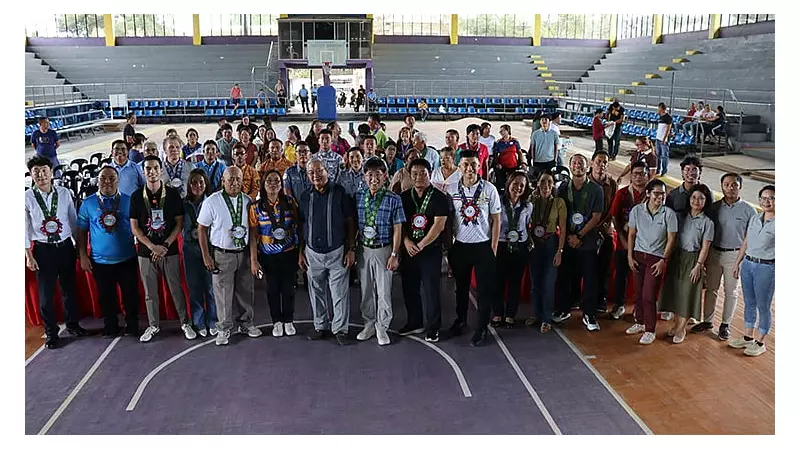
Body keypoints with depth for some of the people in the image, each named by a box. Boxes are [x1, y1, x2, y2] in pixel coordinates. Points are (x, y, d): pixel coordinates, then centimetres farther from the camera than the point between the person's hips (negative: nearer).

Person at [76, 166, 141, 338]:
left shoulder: (128, 201, -1)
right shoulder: (88, 203, 0)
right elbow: (82, 231, 3)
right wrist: (83, 256, -1)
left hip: (126, 259, 0)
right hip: (100, 261, 0)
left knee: (131, 294, 8)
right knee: (105, 296, 12)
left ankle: (132, 326, 26)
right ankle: (110, 327, 30)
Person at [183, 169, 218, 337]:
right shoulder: (184, 204, 4)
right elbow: (180, 227, 8)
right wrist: (192, 234, -6)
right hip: (190, 249, 2)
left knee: (211, 286, 3)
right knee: (194, 287, 6)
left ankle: (212, 322, 17)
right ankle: (199, 323, 19)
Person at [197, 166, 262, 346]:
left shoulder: (247, 201, 2)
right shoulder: (212, 202, -9)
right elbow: (202, 229, -3)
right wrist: (206, 256, -5)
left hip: (244, 252, 3)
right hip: (222, 255, -3)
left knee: (245, 291, 12)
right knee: (223, 293, 3)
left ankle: (246, 323, 29)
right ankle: (224, 328, 18)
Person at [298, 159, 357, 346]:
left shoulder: (340, 193, -6)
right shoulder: (305, 197, 6)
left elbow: (350, 222, -4)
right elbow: (302, 225, 12)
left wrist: (351, 249, -8)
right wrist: (300, 252, 8)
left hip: (337, 252, -4)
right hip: (313, 253, 4)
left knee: (340, 293, 1)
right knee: (316, 293, 13)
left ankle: (340, 329, 13)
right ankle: (320, 326, 27)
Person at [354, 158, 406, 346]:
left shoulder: (393, 199, -9)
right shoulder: (358, 197, 0)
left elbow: (397, 229, -7)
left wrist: (394, 254, -10)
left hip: (383, 250, -3)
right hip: (363, 249, 3)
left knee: (383, 291, 4)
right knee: (366, 290, 13)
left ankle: (382, 327, 19)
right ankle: (369, 324, 29)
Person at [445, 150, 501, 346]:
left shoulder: (489, 189, -5)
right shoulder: (452, 190, -1)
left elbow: (496, 220, -1)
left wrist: (493, 248, -4)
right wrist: (447, 246, 2)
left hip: (483, 246, -2)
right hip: (460, 245, 2)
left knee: (485, 288, 4)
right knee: (461, 286, 16)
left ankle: (482, 328, 16)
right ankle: (460, 319, 34)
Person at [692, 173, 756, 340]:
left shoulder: (748, 211, -5)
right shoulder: (714, 207, 0)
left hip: (734, 255, -2)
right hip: (714, 253, 2)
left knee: (730, 292, 9)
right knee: (711, 289, 11)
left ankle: (725, 325, 22)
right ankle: (707, 321, 23)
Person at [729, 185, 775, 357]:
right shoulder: (754, 219, 8)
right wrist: (737, 263, 16)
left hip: (766, 267, -6)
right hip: (748, 264, 6)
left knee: (763, 306, 5)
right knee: (749, 303, 16)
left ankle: (761, 342, 18)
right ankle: (748, 337, 29)